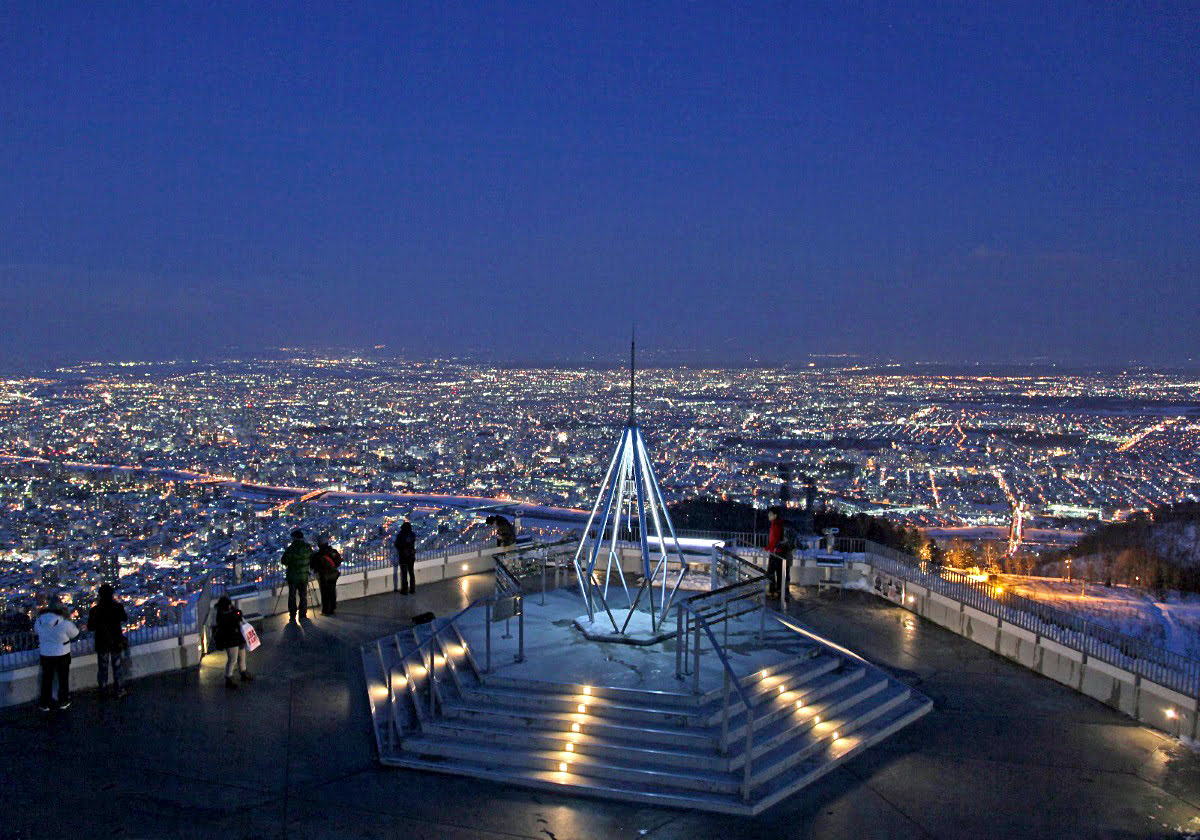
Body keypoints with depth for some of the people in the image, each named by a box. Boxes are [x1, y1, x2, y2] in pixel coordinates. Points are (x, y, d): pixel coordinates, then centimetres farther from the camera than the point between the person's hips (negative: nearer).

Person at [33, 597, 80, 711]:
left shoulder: (39, 621, -10)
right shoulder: (64, 622, -22)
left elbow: (36, 630, 11)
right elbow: (75, 634, -8)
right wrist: (70, 621, 2)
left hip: (45, 655, 3)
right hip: (62, 655, -3)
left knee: (46, 679, 18)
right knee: (63, 678, 16)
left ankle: (45, 703, 28)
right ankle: (63, 702, 27)